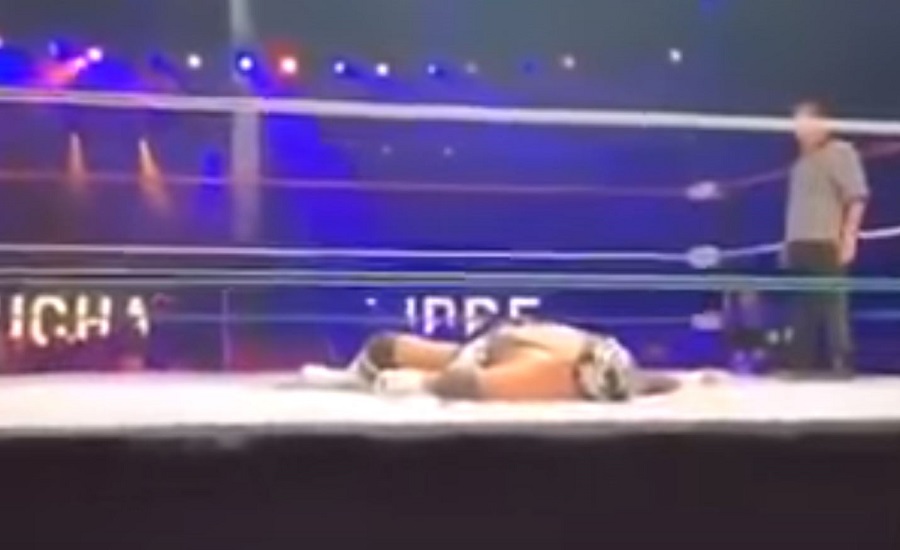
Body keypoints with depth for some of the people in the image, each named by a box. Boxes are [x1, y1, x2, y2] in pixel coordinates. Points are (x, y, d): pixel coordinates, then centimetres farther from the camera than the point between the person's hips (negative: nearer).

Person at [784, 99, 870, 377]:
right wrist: (788, 243, 17)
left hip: (827, 245, -8)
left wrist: (848, 237, -18)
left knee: (832, 306, -8)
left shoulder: (840, 152, -1)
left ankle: (840, 363, -6)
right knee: (802, 310, 6)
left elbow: (857, 197, -10)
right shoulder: (802, 160, 22)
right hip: (799, 245, 8)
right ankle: (802, 364, 9)